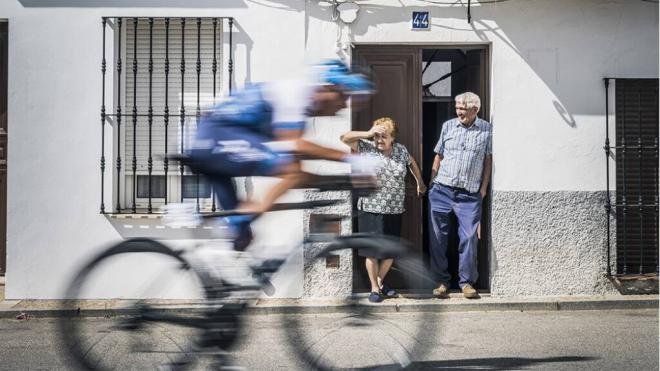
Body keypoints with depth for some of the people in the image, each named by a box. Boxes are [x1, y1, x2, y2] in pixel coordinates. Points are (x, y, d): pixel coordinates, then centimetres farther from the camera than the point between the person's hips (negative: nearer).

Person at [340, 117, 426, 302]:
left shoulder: (401, 150, 5)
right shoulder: (366, 148, -4)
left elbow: (412, 163, 24)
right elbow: (344, 138, -12)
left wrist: (420, 183, 31)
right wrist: (367, 134, -18)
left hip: (394, 211, 3)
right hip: (370, 210, -3)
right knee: (372, 251, 3)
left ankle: (380, 281, 32)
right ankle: (374, 288, 17)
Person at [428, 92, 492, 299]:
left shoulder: (487, 130, 2)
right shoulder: (448, 126, 7)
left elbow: (488, 159, 6)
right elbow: (439, 156, 12)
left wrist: (484, 187, 1)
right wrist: (432, 183, 9)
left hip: (470, 195, -2)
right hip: (442, 191, 2)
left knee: (469, 238, -5)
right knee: (438, 237, 2)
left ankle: (467, 282, 8)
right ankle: (441, 281, 13)